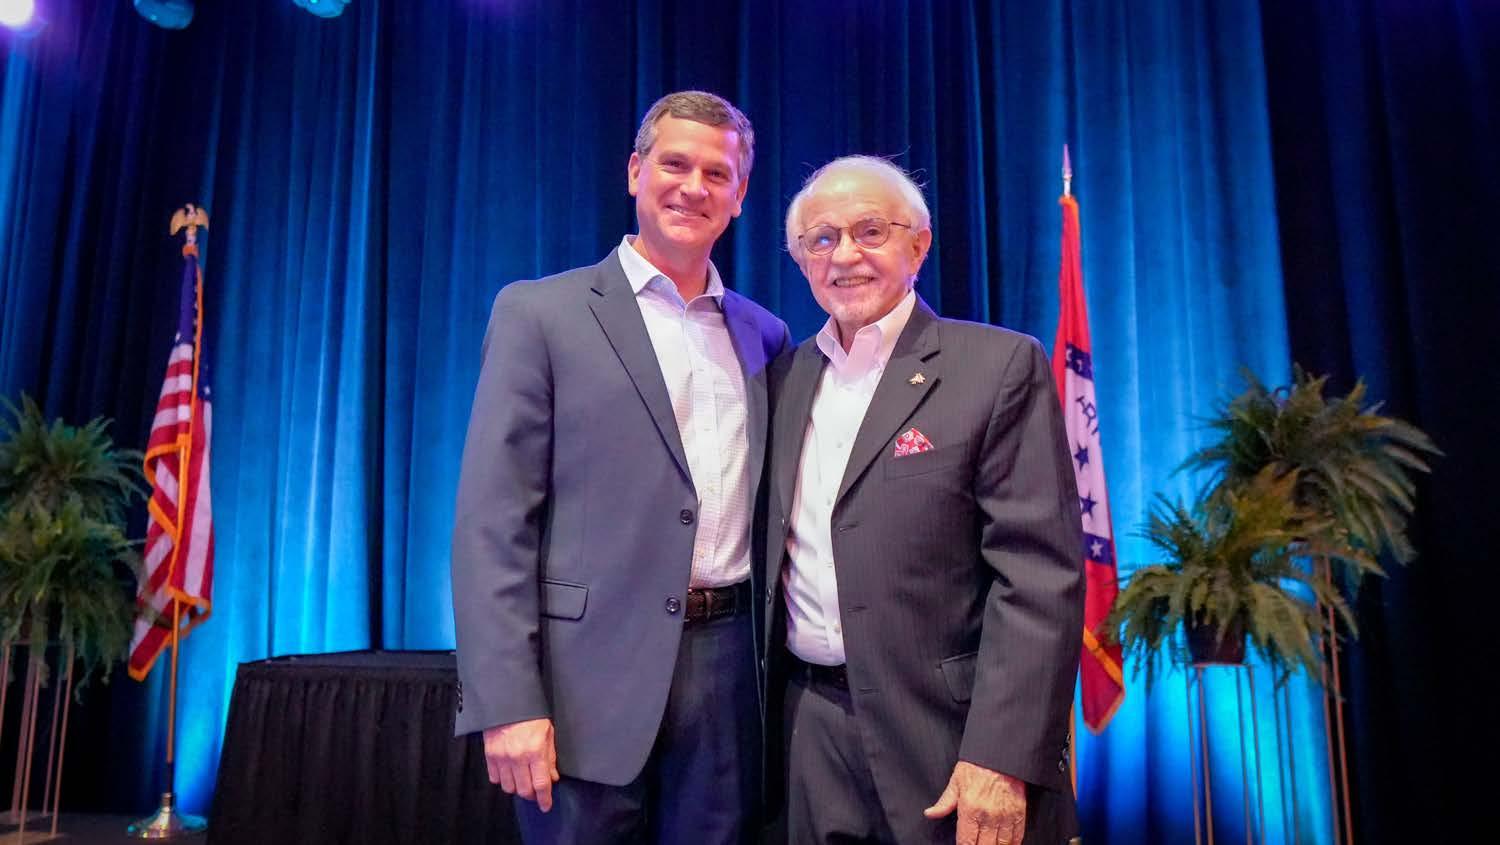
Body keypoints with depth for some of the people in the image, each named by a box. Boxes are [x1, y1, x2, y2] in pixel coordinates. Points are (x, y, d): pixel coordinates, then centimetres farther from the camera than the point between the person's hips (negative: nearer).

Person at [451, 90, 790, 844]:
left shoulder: (765, 335, 11)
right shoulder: (540, 313, -2)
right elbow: (492, 522, -8)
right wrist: (508, 702, -14)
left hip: (727, 671, 4)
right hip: (592, 677, -4)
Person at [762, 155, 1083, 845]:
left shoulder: (998, 365, -7)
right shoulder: (785, 377, 9)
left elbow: (1041, 575, -13)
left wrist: (1002, 758, -18)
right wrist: (767, 706, 11)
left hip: (947, 731, -4)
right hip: (808, 727, 5)